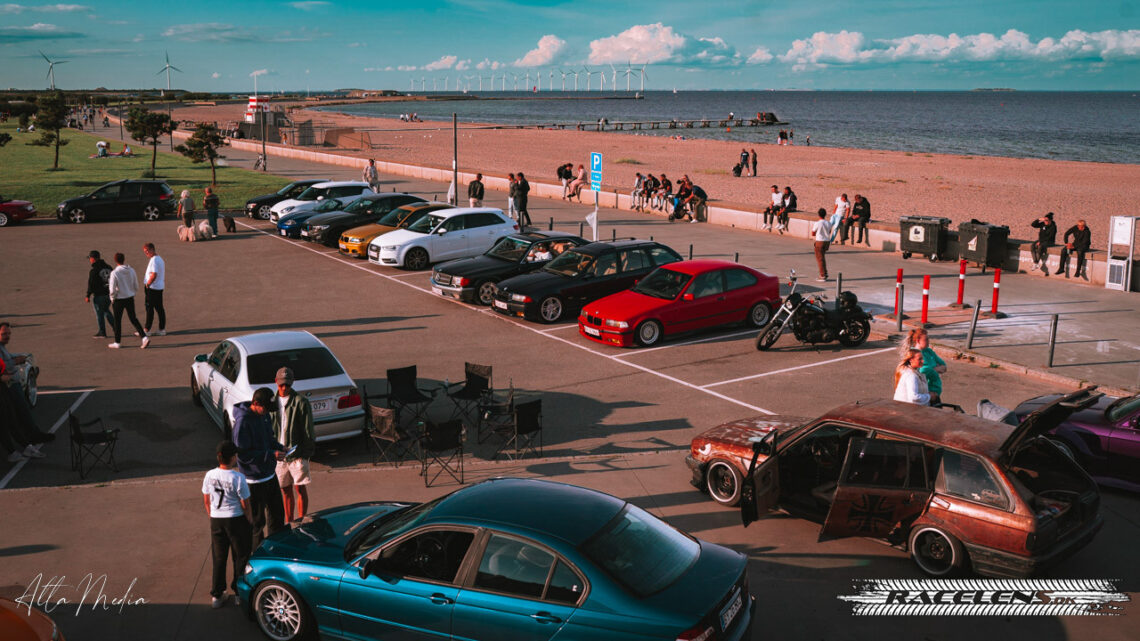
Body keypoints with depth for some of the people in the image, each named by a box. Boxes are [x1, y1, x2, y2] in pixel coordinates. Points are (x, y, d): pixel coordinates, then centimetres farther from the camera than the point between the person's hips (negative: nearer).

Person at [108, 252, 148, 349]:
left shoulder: (114, 273, -17)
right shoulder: (131, 270, -3)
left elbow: (112, 289, -16)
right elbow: (136, 286, 4)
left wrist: (112, 298, 1)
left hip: (119, 300, -4)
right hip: (130, 298, 4)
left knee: (117, 321, 10)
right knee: (133, 319, 12)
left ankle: (117, 343, 20)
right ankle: (144, 337, -1)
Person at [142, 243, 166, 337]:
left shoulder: (154, 260, -16)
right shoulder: (160, 259, 14)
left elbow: (154, 275, -25)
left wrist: (147, 284, -17)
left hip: (152, 287, -9)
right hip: (160, 287, 9)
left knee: (149, 308, -3)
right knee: (160, 308, 10)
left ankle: (147, 330, 1)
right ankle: (162, 329, 12)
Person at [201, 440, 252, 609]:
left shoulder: (209, 475, -5)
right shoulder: (238, 478, -18)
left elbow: (206, 500, 6)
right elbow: (245, 504, -12)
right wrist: (249, 520, 4)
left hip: (216, 520, 4)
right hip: (236, 519, -4)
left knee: (219, 558, 14)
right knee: (240, 557, 11)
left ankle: (216, 595, 20)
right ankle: (239, 593, 18)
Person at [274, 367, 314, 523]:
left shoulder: (301, 402, -7)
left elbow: (308, 431, -6)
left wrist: (305, 453, -11)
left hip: (297, 453, -4)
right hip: (278, 454, 4)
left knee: (301, 489, 0)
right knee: (285, 491, 11)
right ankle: (289, 523, 22)